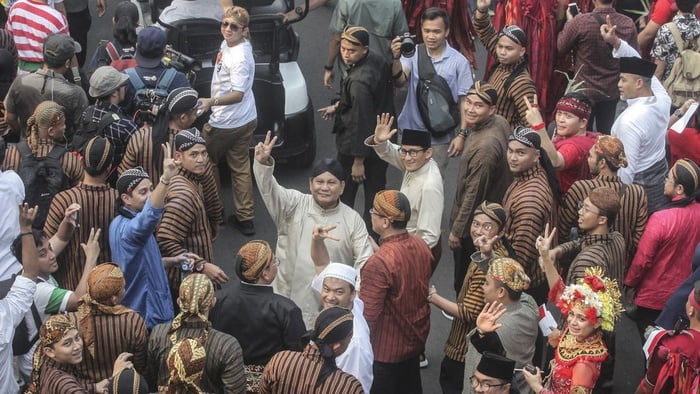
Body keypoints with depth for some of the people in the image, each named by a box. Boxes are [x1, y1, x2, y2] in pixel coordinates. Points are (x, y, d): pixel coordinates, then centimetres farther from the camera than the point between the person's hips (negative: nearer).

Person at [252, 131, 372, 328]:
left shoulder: (353, 220, 0)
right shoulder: (295, 206, -2)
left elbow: (364, 261, -2)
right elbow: (270, 190, -19)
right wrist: (263, 163, -39)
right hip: (290, 301, 0)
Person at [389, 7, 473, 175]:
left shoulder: (459, 62, -8)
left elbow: (465, 101, -4)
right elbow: (399, 81, -17)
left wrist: (461, 135, -8)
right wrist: (396, 59, -36)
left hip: (439, 137, -2)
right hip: (411, 131, 2)